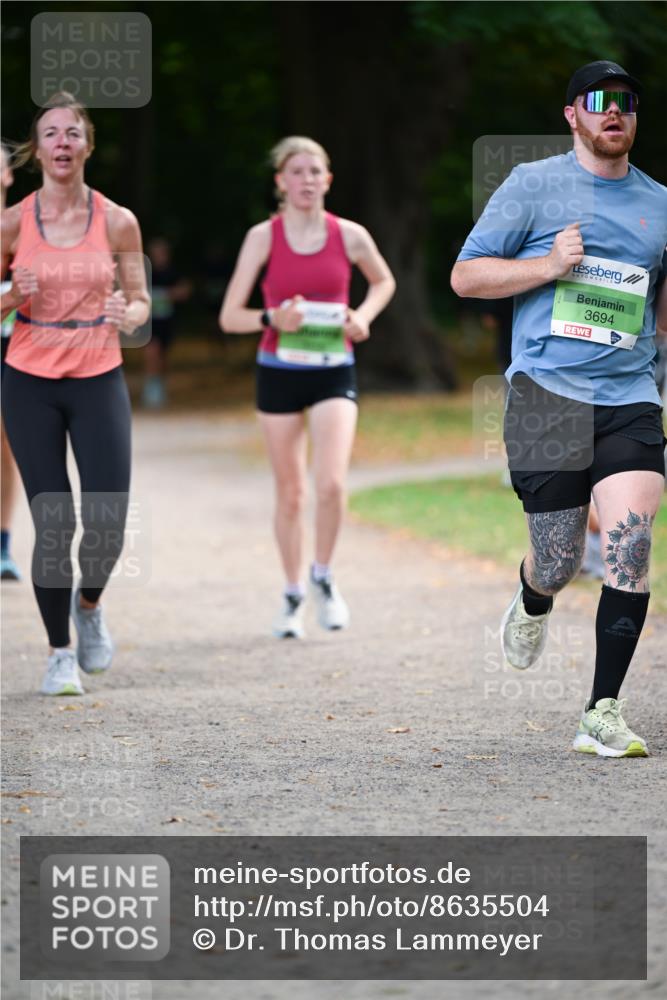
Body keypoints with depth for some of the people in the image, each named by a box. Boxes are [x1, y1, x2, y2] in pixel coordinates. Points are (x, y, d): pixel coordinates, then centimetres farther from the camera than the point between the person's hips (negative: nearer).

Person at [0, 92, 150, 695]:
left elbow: (140, 301, 7)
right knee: (53, 523, -4)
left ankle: (89, 604, 25)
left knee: (108, 522, -8)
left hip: (99, 381, 0)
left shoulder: (118, 222, -1)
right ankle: (60, 653, 9)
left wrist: (129, 314, -15)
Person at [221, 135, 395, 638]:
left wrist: (364, 316, -1)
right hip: (279, 371, 0)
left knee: (332, 483, -17)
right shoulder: (263, 237, -6)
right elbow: (229, 317, -5)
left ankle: (323, 577, 8)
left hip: (334, 372, 0)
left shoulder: (349, 236, -2)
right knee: (290, 491, 7)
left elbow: (384, 282, 18)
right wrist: (273, 318, -23)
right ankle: (294, 593, 24)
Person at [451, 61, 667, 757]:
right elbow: (465, 275, 3)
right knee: (558, 563, 0)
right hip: (546, 392, -2)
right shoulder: (533, 185, 5)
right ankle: (531, 605, 39)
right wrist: (550, 266, -9)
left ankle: (602, 714, -10)